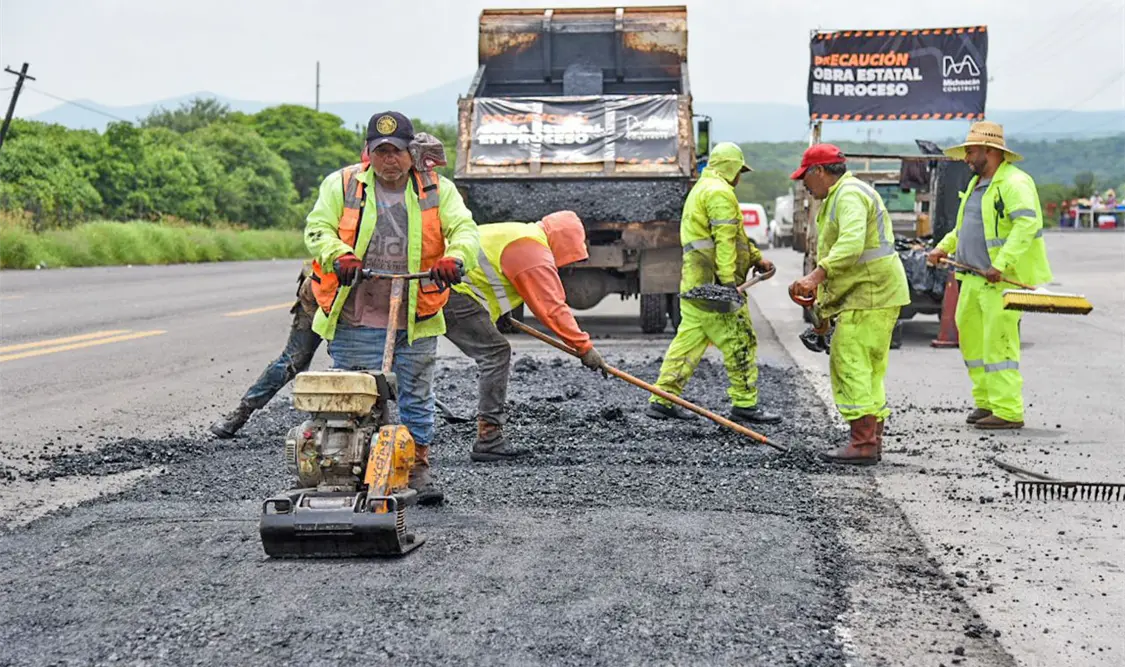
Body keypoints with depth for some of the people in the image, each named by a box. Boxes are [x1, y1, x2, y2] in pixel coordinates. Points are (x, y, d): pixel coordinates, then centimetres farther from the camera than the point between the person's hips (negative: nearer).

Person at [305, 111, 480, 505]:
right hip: (355, 320, -1)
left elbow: (464, 229, -3)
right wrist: (340, 256, -24)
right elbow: (317, 229, -3)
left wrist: (454, 258, -26)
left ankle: (419, 470, 22)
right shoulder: (341, 185, 5)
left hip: (415, 321, 2)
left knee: (416, 397, 10)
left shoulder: (437, 190, 8)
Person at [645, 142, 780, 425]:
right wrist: (727, 282, -24)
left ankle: (662, 400, 10)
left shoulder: (700, 189, 25)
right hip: (713, 281, -10)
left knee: (688, 340, 11)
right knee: (741, 342, -4)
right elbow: (725, 240, -19)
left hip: (694, 283, 10)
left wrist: (756, 258, 24)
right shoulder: (719, 192, -10)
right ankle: (744, 404, -1)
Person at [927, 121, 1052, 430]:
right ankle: (986, 401, 21)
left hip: (1002, 279, -10)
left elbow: (1028, 224, -26)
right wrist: (943, 248, 19)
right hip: (974, 278, 10)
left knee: (999, 343, -10)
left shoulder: (1014, 182, -13)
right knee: (971, 338, 11)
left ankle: (1008, 411, -6)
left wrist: (1002, 264, -33)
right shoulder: (977, 184, 18)